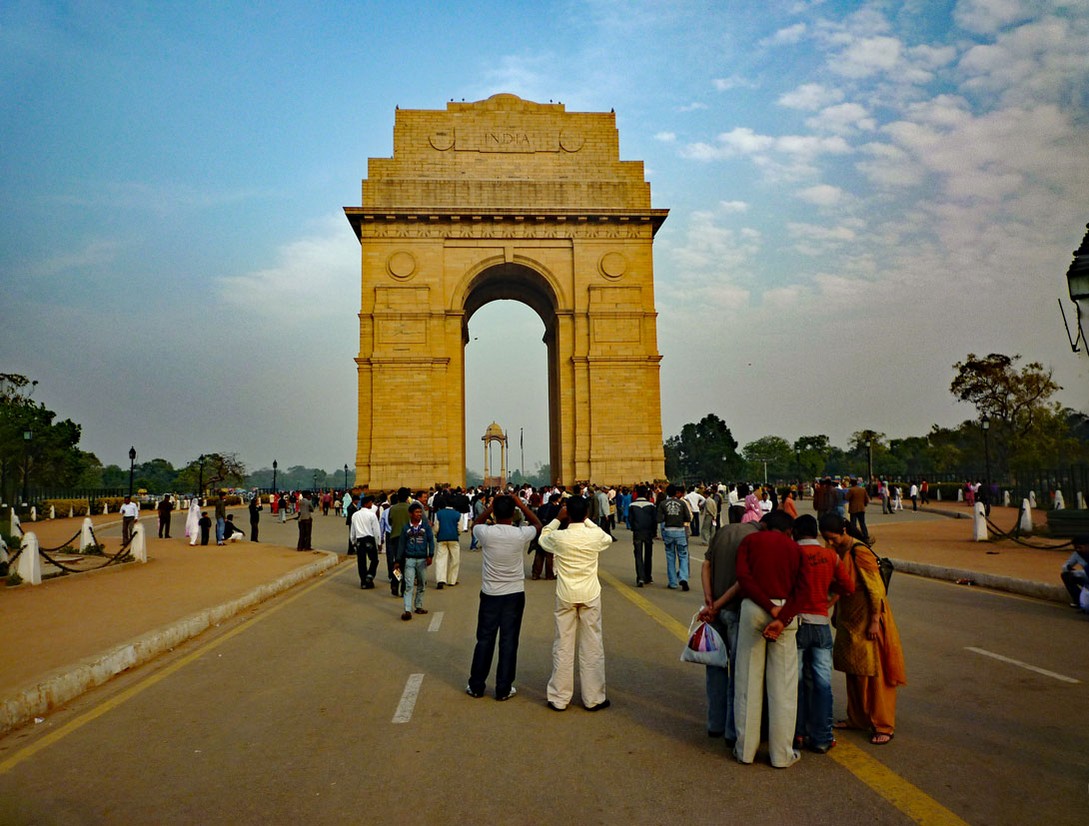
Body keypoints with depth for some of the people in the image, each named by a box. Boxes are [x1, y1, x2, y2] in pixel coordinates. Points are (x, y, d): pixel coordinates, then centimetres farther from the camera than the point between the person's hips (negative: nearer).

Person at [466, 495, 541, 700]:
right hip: (514, 594, 0)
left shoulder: (486, 533, -13)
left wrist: (490, 507, 6)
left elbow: (475, 523, 12)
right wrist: (521, 504, 6)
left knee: (485, 640, 11)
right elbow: (538, 525, 10)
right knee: (509, 641, 7)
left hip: (490, 594, 1)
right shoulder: (521, 534, -13)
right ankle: (504, 689, 14)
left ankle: (476, 686, 21)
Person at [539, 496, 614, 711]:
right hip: (590, 596, 0)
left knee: (563, 646, 9)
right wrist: (587, 521, 14)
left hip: (565, 596, 0)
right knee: (592, 646, 8)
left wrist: (557, 519, 10)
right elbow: (609, 539, 15)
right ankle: (593, 698, 16)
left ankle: (559, 698, 16)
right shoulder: (595, 536, -10)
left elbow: (543, 538, 12)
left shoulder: (559, 537, -11)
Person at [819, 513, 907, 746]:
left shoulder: (860, 552, -20)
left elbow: (876, 589, -20)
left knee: (872, 674, 0)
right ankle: (857, 718, 28)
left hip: (866, 620, -8)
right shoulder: (838, 551, 5)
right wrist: (837, 614, 15)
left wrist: (874, 622, -20)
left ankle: (884, 726, 10)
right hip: (849, 620, 8)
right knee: (853, 672, 15)